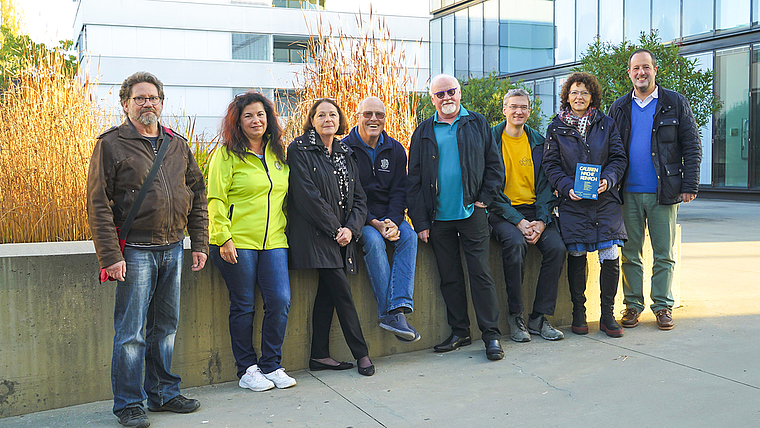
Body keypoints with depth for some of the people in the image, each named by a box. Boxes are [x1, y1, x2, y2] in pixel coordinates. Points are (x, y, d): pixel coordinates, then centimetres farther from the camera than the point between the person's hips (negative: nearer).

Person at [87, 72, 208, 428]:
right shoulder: (111, 144, -4)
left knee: (165, 327, 13)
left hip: (173, 249, 5)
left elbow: (197, 194, 15)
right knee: (131, 332, -1)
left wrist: (199, 243, 8)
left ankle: (163, 393, 26)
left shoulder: (177, 145, 12)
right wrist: (110, 255, -15)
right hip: (135, 249, -5)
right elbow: (98, 204, -8)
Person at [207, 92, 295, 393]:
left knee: (280, 301, -3)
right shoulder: (227, 154, -3)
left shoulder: (278, 153, 14)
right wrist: (224, 238, -15)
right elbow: (216, 199, -8)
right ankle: (247, 370, 16)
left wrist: (287, 228, 15)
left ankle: (271, 365, 12)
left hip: (273, 241, 5)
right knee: (243, 306, 3)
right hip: (237, 243, -5)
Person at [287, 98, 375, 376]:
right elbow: (307, 196, -13)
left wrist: (351, 228, -5)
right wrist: (334, 228, -13)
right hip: (315, 235, -6)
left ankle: (320, 355, 15)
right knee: (341, 291, -8)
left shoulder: (345, 154, 15)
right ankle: (361, 353, 2)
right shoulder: (299, 149, -5)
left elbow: (358, 198, 12)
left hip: (341, 236, 6)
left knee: (327, 292, 8)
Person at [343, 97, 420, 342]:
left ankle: (397, 308, -35)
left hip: (389, 216, 4)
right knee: (373, 240, -33)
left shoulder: (395, 150, 9)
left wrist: (393, 220, -15)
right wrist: (373, 222, -20)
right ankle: (389, 312, -31)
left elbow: (399, 190, 5)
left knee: (409, 236, -26)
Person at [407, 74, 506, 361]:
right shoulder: (423, 133, 10)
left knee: (480, 273, -3)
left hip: (472, 213, -2)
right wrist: (420, 221, 0)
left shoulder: (477, 124, 8)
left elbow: (495, 165, 8)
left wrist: (484, 198, -4)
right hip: (438, 217, 2)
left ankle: (491, 335, 3)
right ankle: (459, 332, 20)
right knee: (449, 277, 8)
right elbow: (414, 180, 7)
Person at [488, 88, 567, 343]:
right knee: (515, 243, -33)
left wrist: (541, 221, -8)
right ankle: (515, 316, -17)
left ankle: (539, 317, -8)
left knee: (556, 247, -21)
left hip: (534, 210, 4)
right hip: (502, 212, -4)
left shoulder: (538, 142, 12)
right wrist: (518, 221, -16)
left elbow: (545, 185, 9)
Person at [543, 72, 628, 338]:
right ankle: (578, 313, 14)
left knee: (610, 258, -5)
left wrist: (608, 180, -11)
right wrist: (567, 187, -11)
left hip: (605, 200, 1)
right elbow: (551, 165, 4)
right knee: (576, 258, 0)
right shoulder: (556, 128, 8)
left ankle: (607, 316, 8)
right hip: (572, 202, -1)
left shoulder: (606, 124, 10)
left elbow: (619, 158, 8)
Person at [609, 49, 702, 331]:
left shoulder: (675, 103, 4)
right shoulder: (619, 108, 11)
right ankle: (632, 305, 16)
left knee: (664, 254, 4)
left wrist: (690, 185, -5)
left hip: (663, 192, -2)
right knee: (630, 254, 6)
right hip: (628, 192, 2)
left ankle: (663, 306, 14)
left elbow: (692, 146, 3)